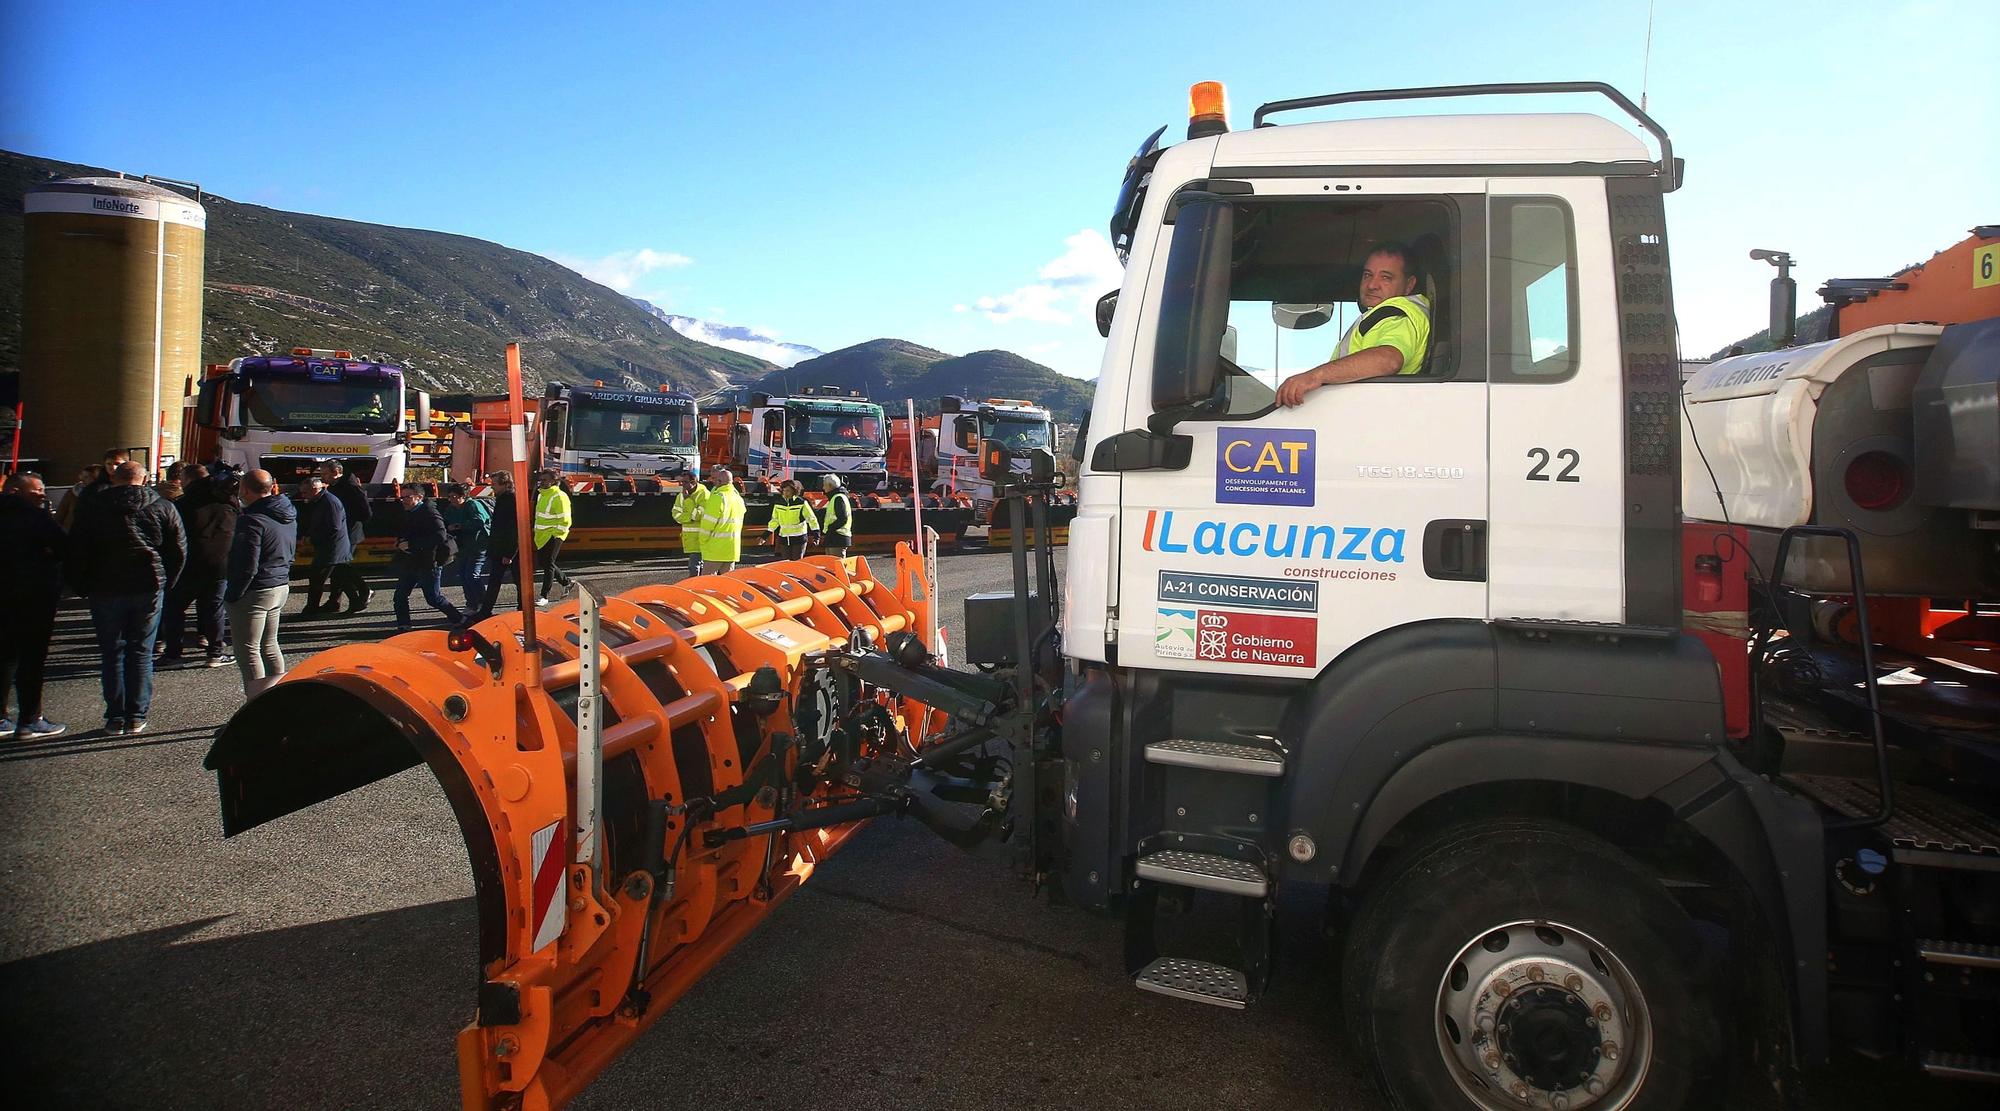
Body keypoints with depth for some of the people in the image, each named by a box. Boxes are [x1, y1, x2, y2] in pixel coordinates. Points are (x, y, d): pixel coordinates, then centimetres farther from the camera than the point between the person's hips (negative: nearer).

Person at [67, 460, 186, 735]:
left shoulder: (92, 506, 0)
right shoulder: (162, 507, 1)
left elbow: (76, 550, 1)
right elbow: (179, 551, 3)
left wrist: (82, 587, 11)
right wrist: (165, 585, 11)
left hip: (105, 590, 0)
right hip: (149, 589, 0)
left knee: (111, 653, 8)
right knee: (141, 653, 7)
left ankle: (115, 718, 10)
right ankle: (137, 717, 7)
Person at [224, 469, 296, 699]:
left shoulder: (252, 520, -19)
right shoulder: (288, 516, 7)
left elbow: (248, 566, -21)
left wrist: (232, 594, -13)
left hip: (255, 592, -9)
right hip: (281, 586, 9)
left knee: (248, 650, -1)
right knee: (270, 645, 19)